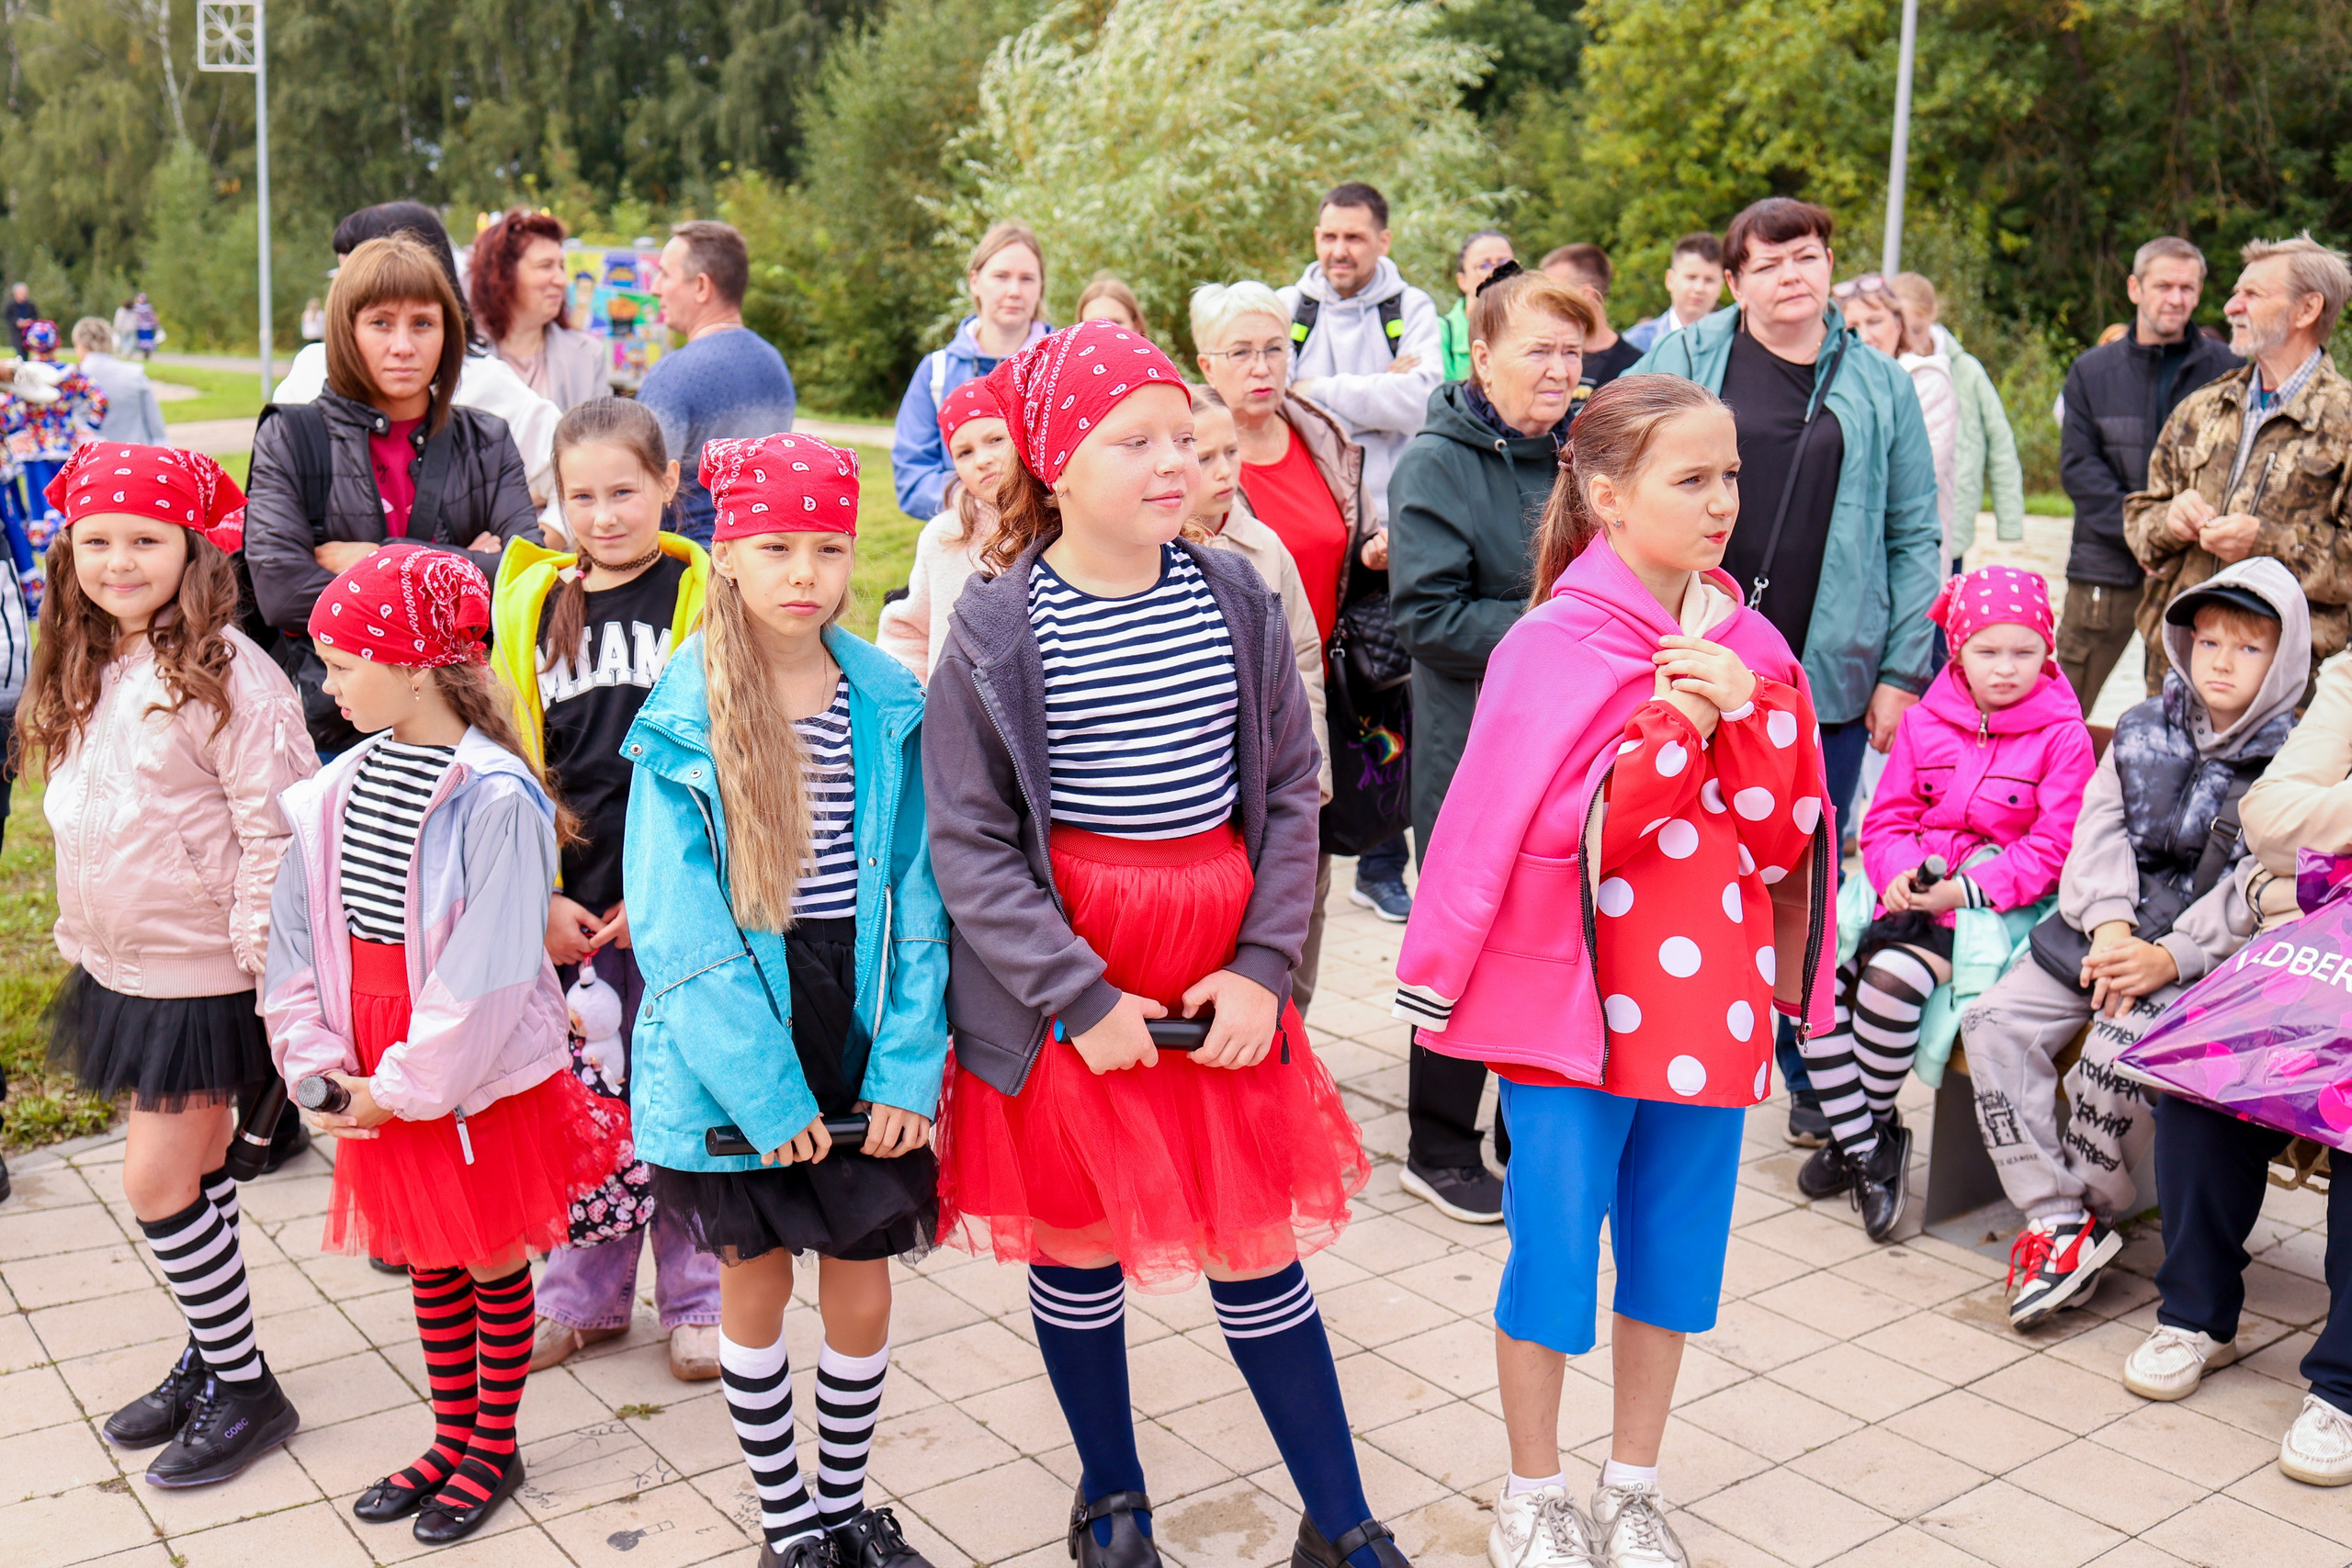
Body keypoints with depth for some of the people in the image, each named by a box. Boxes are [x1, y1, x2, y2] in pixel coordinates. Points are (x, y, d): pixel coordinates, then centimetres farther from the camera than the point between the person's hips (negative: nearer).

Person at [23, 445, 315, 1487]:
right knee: (195, 1169, 17)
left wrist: (272, 967, -19)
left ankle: (245, 1390, 13)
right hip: (120, 968, 7)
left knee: (160, 1181, -3)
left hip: (201, 975, -7)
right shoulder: (85, 674, 6)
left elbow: (274, 831, -19)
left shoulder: (226, 676, -18)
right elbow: (77, 820, 16)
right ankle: (209, 1361, 31)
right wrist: (77, 935, 17)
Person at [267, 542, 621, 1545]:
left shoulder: (494, 799, -21)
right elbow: (298, 944, 5)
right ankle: (451, 1437, 38)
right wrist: (321, 1065, -2)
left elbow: (486, 975, -21)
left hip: (485, 1078, -6)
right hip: (381, 1083, 6)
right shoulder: (334, 793, -1)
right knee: (427, 1262, 20)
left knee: (494, 1263, 12)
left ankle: (495, 1449, 31)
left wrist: (405, 1084, -16)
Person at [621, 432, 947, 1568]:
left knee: (863, 1285, 12)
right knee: (755, 1284, 12)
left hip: (864, 1045, 2)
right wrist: (765, 1087, -17)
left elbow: (916, 899, -2)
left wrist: (907, 1062, -10)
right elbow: (677, 927, -13)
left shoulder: (891, 707, -2)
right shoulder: (684, 724, -9)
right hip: (734, 1061, -2)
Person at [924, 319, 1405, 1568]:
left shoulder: (1237, 598, 0)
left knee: (1258, 1244, 10)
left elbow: (1289, 792, 3)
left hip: (1223, 975, 2)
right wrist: (1080, 997, -14)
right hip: (1062, 980, -2)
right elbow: (967, 845, -10)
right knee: (1078, 1248, 13)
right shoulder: (997, 628, -10)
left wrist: (1262, 965, -7)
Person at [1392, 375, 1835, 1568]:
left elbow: (1784, 843, 1)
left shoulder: (1750, 647, 4)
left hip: (1709, 1003, 5)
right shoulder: (1550, 648, -11)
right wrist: (1673, 721, -21)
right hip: (1571, 995, -5)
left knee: (1674, 1249, 15)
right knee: (1553, 1249, 6)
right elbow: (1571, 835, -17)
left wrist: (1745, 710, -13)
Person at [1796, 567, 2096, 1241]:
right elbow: (1887, 817, 13)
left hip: (1994, 907, -5)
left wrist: (1965, 890, -19)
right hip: (1906, 893, 6)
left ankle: (1879, 1130, -6)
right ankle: (1857, 1143, -4)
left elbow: (2055, 845, -8)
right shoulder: (1925, 721, 12)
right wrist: (1896, 872, -10)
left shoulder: (2062, 735, -2)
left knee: (1890, 981, -32)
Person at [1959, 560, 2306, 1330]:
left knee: (2117, 1053, -29)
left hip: (2207, 958, -5)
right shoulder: (2142, 731, 12)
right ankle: (2052, 1214, -11)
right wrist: (2110, 927, -11)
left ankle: (2089, 1209, -4)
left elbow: (2266, 890, -11)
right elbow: (2098, 830, 6)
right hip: (2107, 932, 5)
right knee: (1995, 1023, -14)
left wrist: (2170, 958, -22)